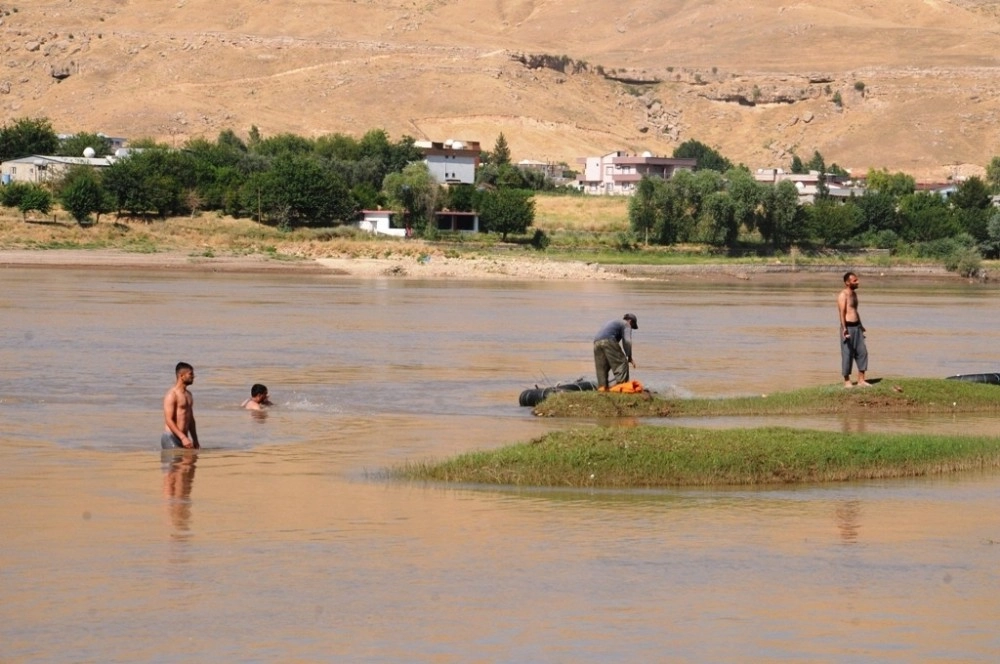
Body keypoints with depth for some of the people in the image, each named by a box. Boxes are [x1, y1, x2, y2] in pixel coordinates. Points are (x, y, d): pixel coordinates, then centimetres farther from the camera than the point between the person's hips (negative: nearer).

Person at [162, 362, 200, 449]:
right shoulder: (172, 395, -10)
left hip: (183, 439, 9)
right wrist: (183, 437, -27)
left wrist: (195, 441, 22)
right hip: (171, 439, -9)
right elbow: (169, 420, -18)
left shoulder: (188, 395, 18)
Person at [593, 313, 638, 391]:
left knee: (602, 367, 10)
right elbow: (627, 341, 0)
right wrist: (629, 357, 3)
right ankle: (621, 382, -14)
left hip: (596, 341, 7)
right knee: (621, 362, -3)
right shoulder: (626, 325, 15)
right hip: (608, 341, -7)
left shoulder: (612, 322, 38)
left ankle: (602, 386, 3)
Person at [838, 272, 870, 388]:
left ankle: (861, 380, 11)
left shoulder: (854, 293, 16)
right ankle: (847, 381, 6)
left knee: (862, 352, 5)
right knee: (847, 354, -3)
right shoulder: (843, 295, -11)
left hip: (857, 326, 8)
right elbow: (842, 313, -19)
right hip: (848, 327, -8)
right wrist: (844, 329, -28)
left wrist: (860, 325, 28)